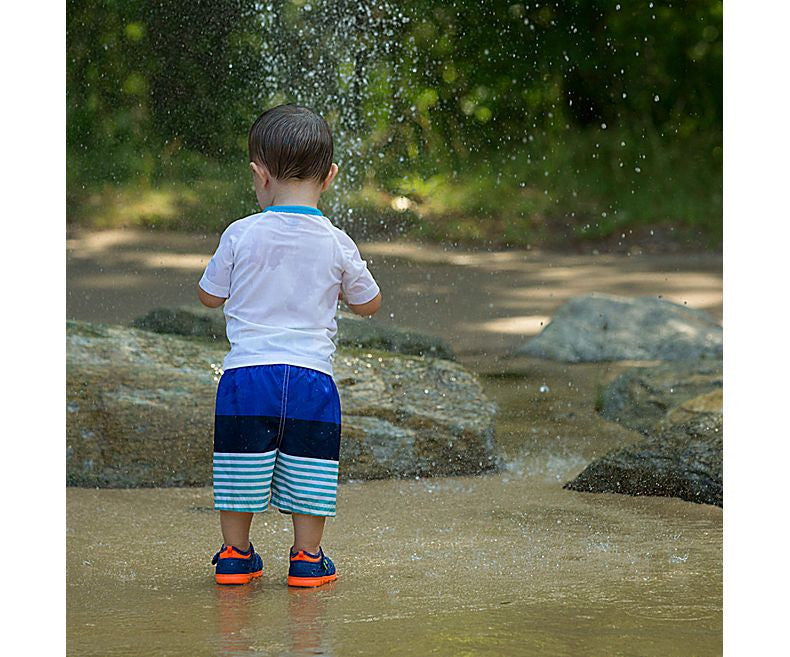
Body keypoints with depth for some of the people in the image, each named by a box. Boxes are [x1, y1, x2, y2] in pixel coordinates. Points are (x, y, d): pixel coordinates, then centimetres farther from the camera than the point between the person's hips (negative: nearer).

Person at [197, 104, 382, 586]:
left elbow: (210, 296, 9)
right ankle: (308, 557, 15)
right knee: (307, 471, 10)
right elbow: (368, 304, 11)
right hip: (312, 375, 0)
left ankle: (236, 553, 20)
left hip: (247, 371, 0)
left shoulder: (241, 235, -5)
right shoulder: (337, 244, -2)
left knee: (241, 471, 11)